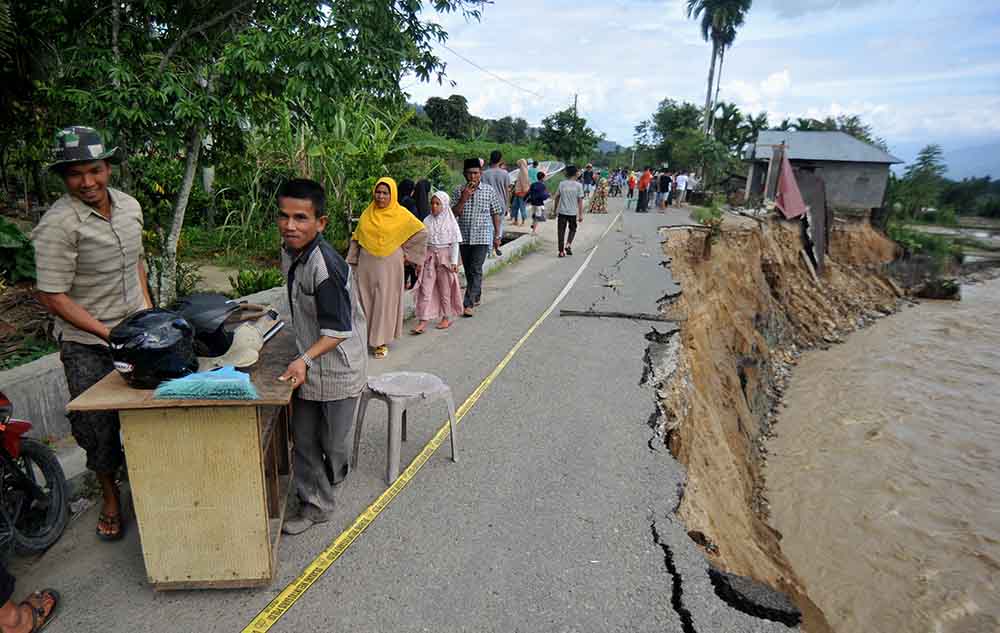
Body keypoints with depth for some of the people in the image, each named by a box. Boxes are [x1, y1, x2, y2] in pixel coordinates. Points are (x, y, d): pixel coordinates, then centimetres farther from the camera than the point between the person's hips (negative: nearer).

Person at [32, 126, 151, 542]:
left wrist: (146, 305, 8)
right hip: (86, 345, -5)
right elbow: (52, 296, -17)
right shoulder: (58, 224, -18)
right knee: (97, 428, 6)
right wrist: (109, 333, -20)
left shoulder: (130, 206, 2)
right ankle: (110, 496, 31)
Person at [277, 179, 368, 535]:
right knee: (303, 437, 12)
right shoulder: (290, 251, 1)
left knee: (333, 440, 12)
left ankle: (331, 481, 42)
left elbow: (338, 330, -25)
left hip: (338, 367, -7)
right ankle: (315, 503, 27)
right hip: (308, 363, 7)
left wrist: (305, 359, -36)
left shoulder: (325, 266, -27)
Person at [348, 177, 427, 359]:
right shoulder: (367, 213, 7)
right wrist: (352, 262, 7)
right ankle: (366, 336, 17)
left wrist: (406, 252, 2)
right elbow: (356, 239, 12)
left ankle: (381, 342, 8)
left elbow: (421, 232, 2)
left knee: (385, 301, 1)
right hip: (366, 265, 3)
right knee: (366, 300, 5)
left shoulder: (400, 214, -3)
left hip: (389, 266, -3)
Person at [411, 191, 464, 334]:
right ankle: (423, 322, -3)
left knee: (445, 289, 8)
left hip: (445, 256, -2)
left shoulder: (450, 221, -4)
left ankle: (446, 318, 23)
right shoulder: (427, 221, 4)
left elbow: (455, 243, -4)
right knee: (425, 289, -3)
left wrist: (454, 261, -9)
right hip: (429, 257, 3)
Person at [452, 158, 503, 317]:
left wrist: (497, 236, 5)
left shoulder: (490, 191, 1)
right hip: (464, 236, 3)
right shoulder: (459, 191, 4)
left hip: (482, 237, -3)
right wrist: (464, 199, -15)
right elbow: (454, 213, -2)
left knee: (476, 270, -12)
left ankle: (469, 304, -13)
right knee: (468, 270, 13)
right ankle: (476, 297, 32)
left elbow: (496, 214, 6)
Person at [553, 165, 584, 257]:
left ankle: (561, 251, 6)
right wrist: (581, 214, -1)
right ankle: (568, 245, 1)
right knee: (572, 229, 21)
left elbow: (557, 196, 4)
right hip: (573, 212, -1)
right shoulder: (578, 185, -4)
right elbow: (580, 200, -5)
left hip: (562, 211, 1)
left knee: (561, 231, 7)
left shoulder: (562, 184, 0)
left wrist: (556, 209, 17)